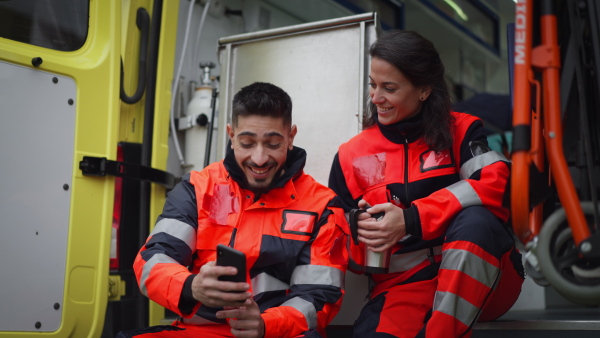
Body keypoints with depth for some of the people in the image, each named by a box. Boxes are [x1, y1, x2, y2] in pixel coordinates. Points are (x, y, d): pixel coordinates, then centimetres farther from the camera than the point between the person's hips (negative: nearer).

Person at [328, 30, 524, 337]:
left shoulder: (462, 131, 5)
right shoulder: (351, 156, 10)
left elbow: (493, 186, -15)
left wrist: (411, 220, -22)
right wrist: (361, 235, -12)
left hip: (480, 280, 1)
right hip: (402, 286, 0)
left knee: (474, 217, -34)